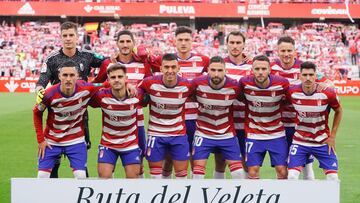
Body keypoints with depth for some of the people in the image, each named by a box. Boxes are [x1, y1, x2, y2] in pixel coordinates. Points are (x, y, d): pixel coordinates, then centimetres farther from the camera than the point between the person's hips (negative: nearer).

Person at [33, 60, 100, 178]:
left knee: (81, 177, -8)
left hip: (76, 140, 0)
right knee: (42, 177, -2)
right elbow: (37, 113, -2)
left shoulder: (86, 89, -19)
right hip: (51, 141, 0)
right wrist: (40, 140, -3)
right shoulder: (50, 95, -20)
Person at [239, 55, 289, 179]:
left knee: (282, 171, -1)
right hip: (253, 135, 0)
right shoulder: (245, 83, -12)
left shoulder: (282, 83, -14)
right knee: (253, 172, -2)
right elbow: (240, 98, 6)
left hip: (277, 134, 0)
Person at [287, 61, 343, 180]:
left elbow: (338, 111, 3)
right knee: (292, 177, -11)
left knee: (333, 178, -3)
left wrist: (332, 136, 1)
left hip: (323, 142, 0)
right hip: (300, 142, 0)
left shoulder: (327, 93, -16)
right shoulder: (292, 92, -14)